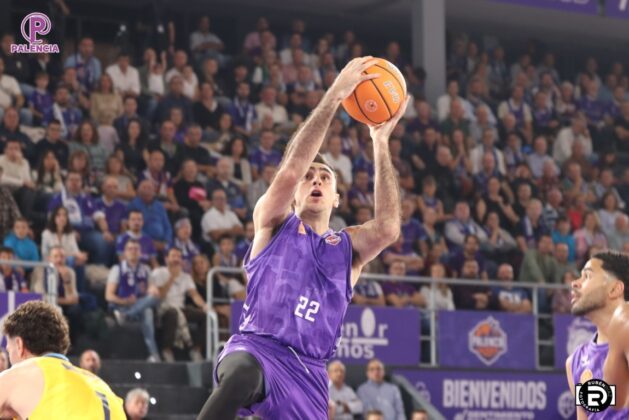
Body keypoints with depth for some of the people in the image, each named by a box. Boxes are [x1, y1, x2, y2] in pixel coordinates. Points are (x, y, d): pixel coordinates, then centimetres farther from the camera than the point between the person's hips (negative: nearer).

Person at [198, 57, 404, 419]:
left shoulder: (349, 248, 18)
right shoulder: (273, 225, 12)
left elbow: (388, 227, -4)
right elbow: (290, 170, -7)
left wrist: (381, 144, -2)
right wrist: (334, 96, -9)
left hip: (308, 371, 4)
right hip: (256, 348, -4)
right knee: (240, 376, -40)